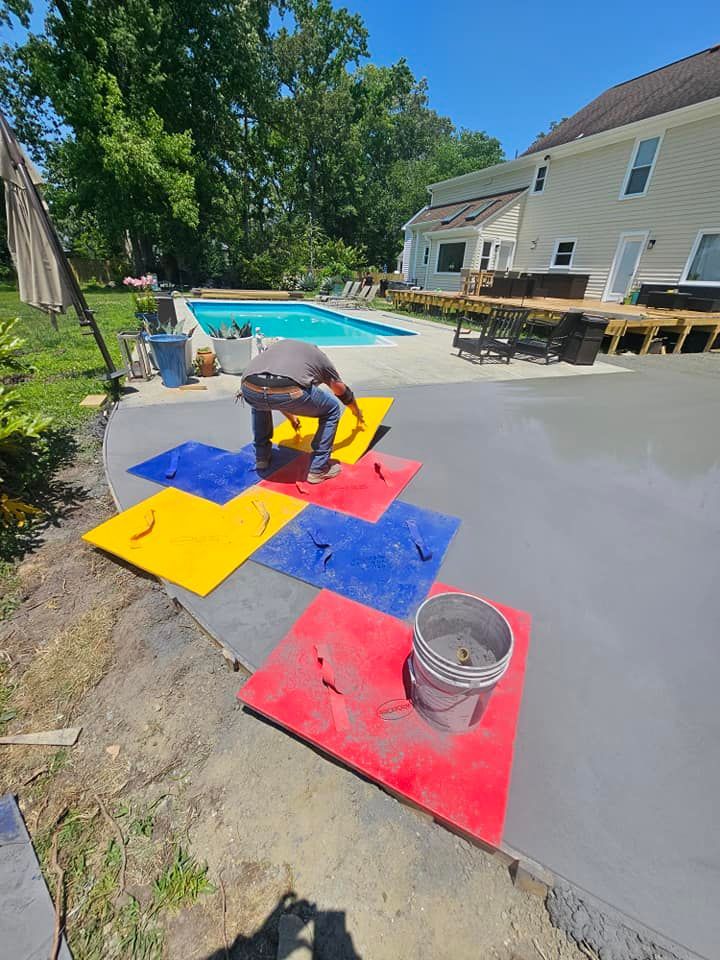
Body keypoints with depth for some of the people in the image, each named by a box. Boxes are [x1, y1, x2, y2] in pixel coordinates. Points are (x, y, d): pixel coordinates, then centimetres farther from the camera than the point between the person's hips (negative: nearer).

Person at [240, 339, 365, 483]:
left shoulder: (278, 345, 41)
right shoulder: (320, 356, 32)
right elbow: (344, 393, 45)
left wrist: (290, 417, 66)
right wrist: (358, 415, 65)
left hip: (249, 389, 5)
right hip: (288, 392, -4)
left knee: (260, 405, 42)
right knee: (332, 410, 22)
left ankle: (261, 457, 41)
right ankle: (318, 469, 25)